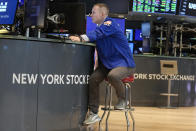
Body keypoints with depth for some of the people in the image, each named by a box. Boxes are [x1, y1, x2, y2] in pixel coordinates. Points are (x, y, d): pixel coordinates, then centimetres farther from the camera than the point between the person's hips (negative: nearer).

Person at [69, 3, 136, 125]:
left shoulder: (110, 24, -16)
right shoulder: (100, 26, 14)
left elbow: (97, 34, -33)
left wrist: (81, 38, -45)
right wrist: (79, 38, -8)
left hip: (124, 62, -8)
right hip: (107, 63, 9)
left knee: (112, 76, -38)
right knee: (93, 79, -13)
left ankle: (123, 100, -7)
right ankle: (93, 114, -5)